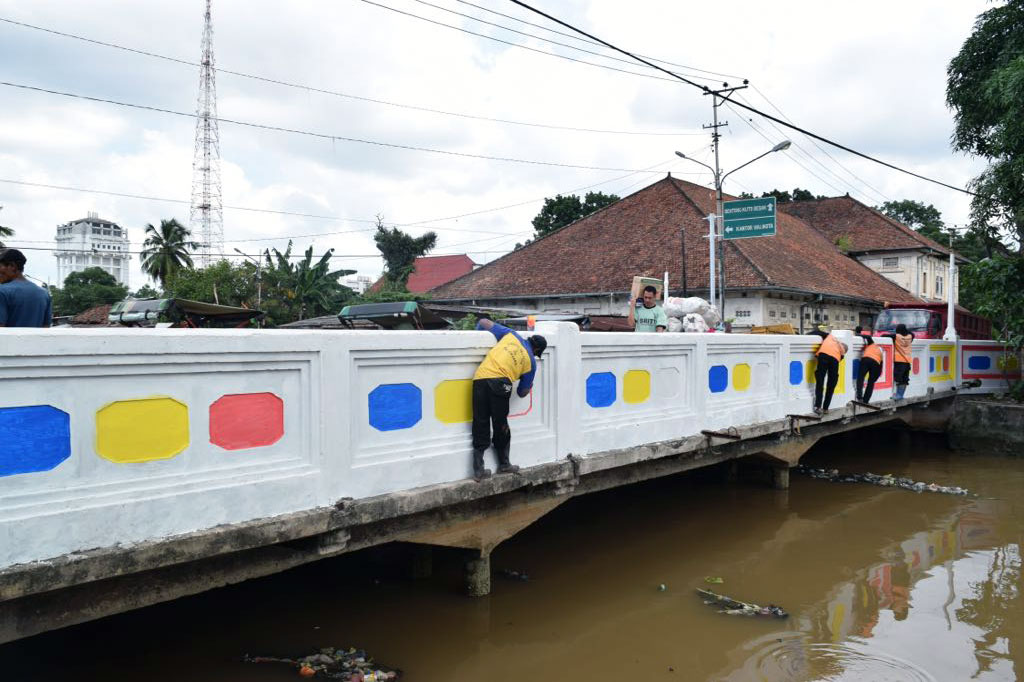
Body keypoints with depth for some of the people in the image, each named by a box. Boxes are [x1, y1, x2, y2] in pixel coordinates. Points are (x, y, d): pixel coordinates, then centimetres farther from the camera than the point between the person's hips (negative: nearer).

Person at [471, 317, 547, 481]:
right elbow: (522, 392, 22)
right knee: (500, 425, 16)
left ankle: (478, 470, 10)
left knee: (480, 425, 8)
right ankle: (504, 464, 29)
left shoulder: (511, 335, 20)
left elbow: (484, 322, 21)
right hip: (499, 382, -2)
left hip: (480, 378, 2)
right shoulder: (531, 361, 16)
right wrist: (529, 387, 44)